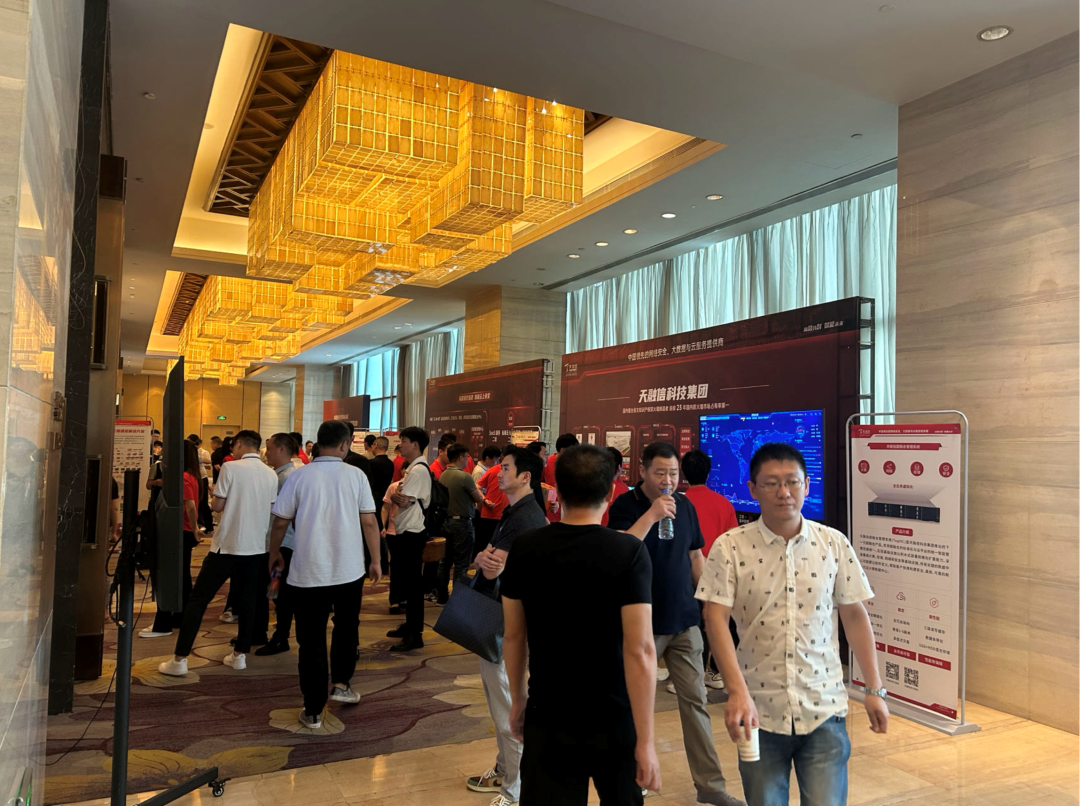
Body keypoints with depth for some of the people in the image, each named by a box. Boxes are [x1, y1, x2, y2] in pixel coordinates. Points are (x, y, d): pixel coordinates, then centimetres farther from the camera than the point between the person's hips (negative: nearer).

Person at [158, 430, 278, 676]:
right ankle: (239, 654, 18)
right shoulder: (271, 475, 5)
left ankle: (179, 659, 4)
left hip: (227, 544, -5)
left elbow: (217, 506, -7)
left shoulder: (230, 467, -10)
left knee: (198, 599, 3)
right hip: (255, 545, 5)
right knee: (246, 601, 14)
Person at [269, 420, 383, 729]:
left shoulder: (300, 476, -4)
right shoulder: (356, 476, -4)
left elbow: (280, 522, 0)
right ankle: (341, 683, 21)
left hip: (308, 571, 0)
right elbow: (369, 522, -3)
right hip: (349, 569, 0)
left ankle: (313, 712, 15)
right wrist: (375, 562, 7)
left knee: (312, 640, 9)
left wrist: (274, 554, 17)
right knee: (346, 627, 25)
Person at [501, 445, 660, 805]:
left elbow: (513, 636, 3)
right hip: (615, 720, -1)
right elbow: (640, 649, -19)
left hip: (548, 721, 2)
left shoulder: (524, 549, -6)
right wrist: (646, 739, -14)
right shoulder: (629, 552, -15)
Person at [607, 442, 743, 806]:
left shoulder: (685, 506, 4)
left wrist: (709, 601, 9)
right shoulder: (625, 506, -10)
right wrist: (651, 515, -30)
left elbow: (696, 557, 13)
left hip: (684, 620, 4)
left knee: (695, 700, 7)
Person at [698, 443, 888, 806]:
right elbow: (716, 617, -13)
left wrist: (874, 689, 7)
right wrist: (737, 690, -23)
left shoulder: (833, 543, 0)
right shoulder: (730, 547, -8)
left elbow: (854, 615, 7)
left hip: (824, 709, 1)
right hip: (758, 712, -1)